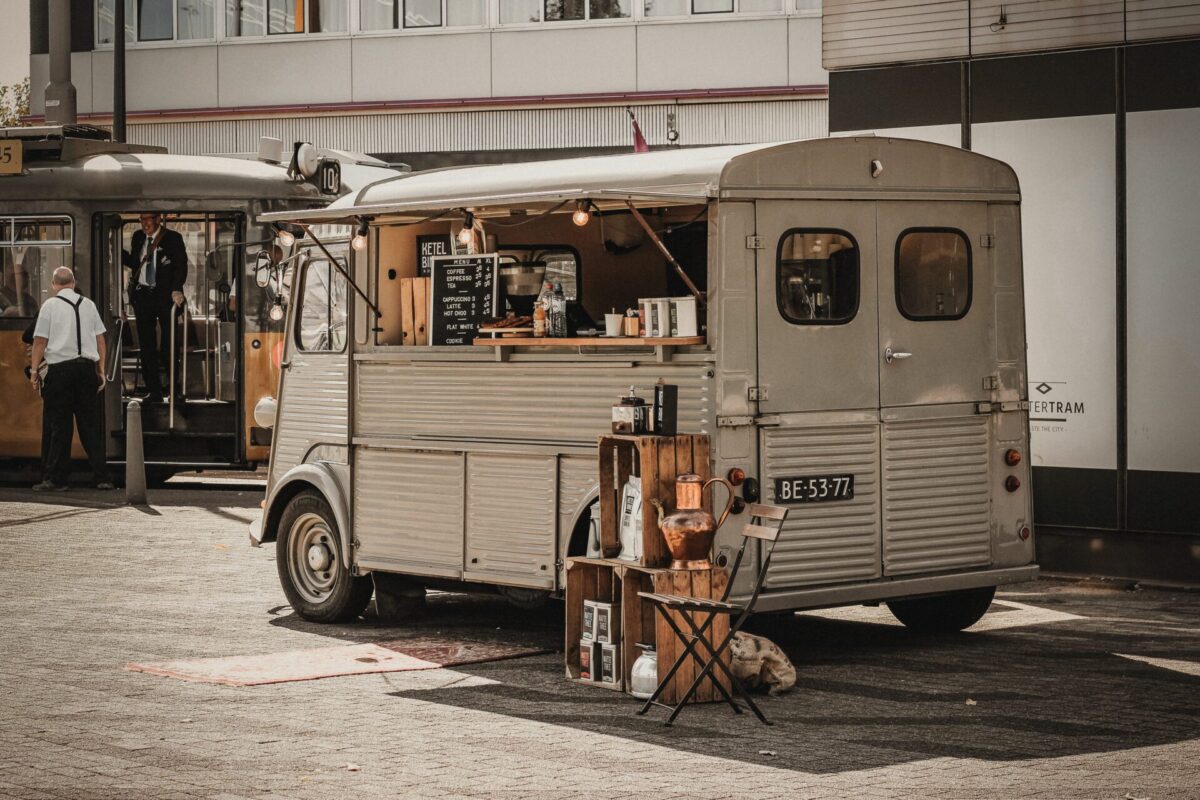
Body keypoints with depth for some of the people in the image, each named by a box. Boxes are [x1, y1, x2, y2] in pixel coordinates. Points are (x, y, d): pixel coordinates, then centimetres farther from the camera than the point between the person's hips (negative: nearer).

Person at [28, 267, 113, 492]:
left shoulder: (50, 305, -2)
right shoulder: (88, 305, 9)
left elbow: (40, 341, -4)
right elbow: (100, 341, 10)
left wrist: (34, 370, 3)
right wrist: (101, 371, 16)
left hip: (60, 369, -3)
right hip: (87, 367, 3)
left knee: (60, 425, 0)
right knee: (90, 425, 7)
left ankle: (55, 479, 2)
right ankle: (102, 477, 5)